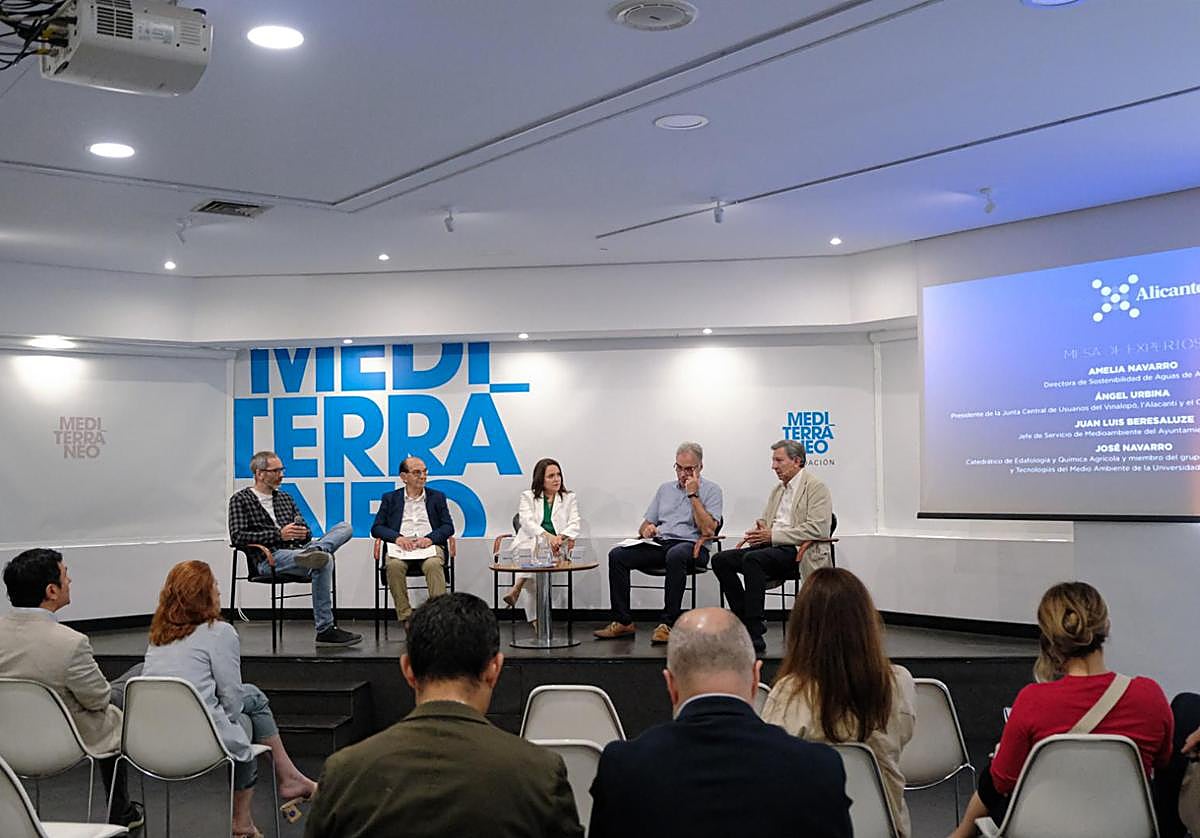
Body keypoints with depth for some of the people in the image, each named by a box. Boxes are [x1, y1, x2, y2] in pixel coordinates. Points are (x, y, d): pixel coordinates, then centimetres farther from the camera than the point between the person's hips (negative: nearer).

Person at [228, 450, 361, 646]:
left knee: (345, 527, -12)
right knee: (324, 561, -34)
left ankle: (314, 551, -42)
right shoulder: (240, 500, 7)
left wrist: (304, 534, -1)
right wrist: (278, 534, -12)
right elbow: (237, 537, -7)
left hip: (296, 550, 7)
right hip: (270, 560, -7)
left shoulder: (285, 498, 27)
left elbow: (306, 531, 27)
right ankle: (325, 631, -35)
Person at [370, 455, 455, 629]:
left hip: (429, 544, 0)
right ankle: (406, 617, -29)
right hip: (401, 545, 0)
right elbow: (376, 528, 11)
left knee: (433, 565, -35)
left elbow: (448, 526, 12)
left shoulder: (437, 497, 21)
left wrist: (430, 538, -10)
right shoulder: (390, 499, 19)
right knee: (394, 565, -34)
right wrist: (396, 537, -10)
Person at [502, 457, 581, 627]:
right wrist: (547, 535, -23)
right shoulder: (528, 497, 15)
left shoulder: (569, 498, 19)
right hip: (527, 544, -1)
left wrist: (560, 537, -17)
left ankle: (516, 589, -34)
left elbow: (574, 525, 6)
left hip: (554, 547, 1)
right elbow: (527, 521, -4)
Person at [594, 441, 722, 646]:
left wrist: (694, 495, -9)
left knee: (675, 555, -41)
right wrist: (647, 529, -2)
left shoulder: (711, 490, 5)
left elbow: (708, 530, -10)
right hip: (659, 544, 6)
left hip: (690, 546, -6)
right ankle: (623, 621, -14)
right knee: (617, 555, -16)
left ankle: (668, 623, -36)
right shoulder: (665, 489, 22)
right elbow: (644, 526, 23)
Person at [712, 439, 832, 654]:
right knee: (720, 560, -10)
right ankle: (747, 620, -6)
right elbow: (765, 521, 28)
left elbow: (816, 529, -16)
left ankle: (755, 633, -32)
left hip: (797, 551, -8)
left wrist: (773, 535, -18)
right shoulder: (778, 489, 22)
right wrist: (758, 532, 1)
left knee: (752, 559, -34)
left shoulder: (816, 487, -4)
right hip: (772, 547, 8)